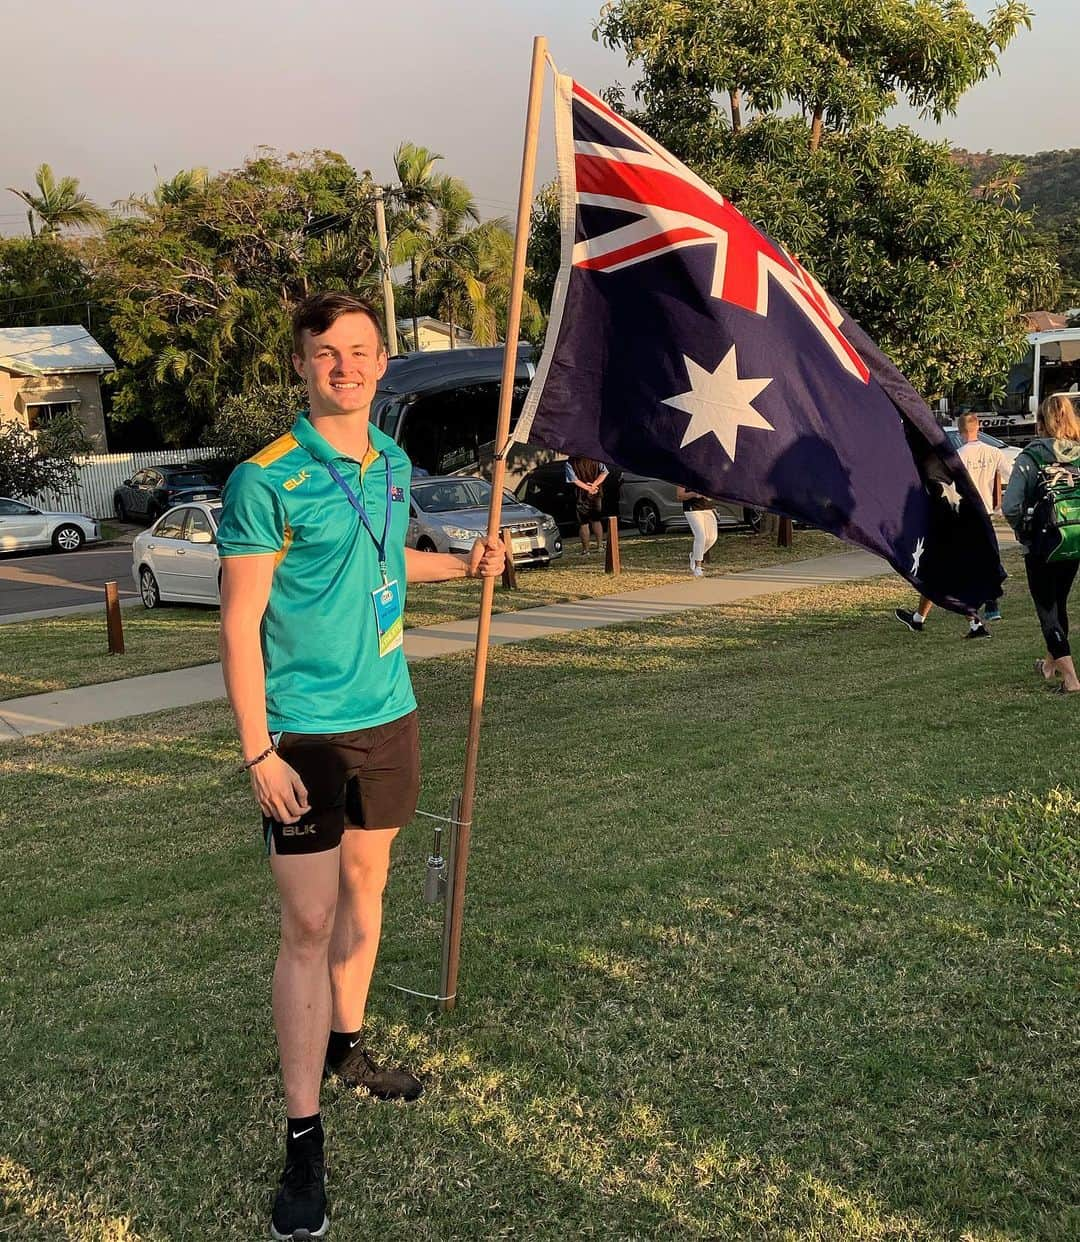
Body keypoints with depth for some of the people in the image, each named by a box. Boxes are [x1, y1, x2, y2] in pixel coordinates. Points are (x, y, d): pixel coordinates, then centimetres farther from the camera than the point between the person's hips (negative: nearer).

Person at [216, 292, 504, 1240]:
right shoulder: (268, 480, -15)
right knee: (308, 926, -4)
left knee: (366, 887, 18)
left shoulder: (393, 463, 6)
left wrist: (462, 565, 23)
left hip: (386, 715, 7)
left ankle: (346, 1048, 38)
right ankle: (304, 1139, 6)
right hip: (303, 732, -7)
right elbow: (239, 623, -16)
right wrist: (258, 749, -19)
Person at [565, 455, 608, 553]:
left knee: (583, 523, 5)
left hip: (581, 496, -3)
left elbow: (574, 479, -18)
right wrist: (594, 485, -12)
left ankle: (585, 550, 5)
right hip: (596, 494, 3)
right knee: (596, 520, 17)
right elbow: (604, 472, -5)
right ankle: (599, 545, 15)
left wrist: (587, 488, -15)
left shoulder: (570, 462, -10)